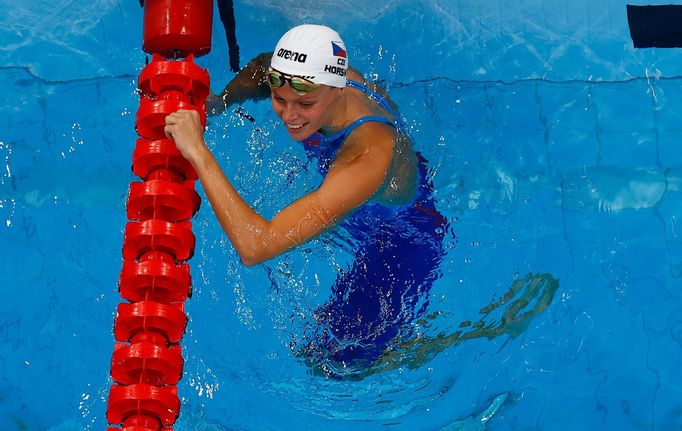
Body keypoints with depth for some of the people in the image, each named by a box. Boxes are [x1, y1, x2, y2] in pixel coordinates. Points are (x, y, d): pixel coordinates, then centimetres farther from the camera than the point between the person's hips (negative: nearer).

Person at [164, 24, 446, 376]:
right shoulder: (319, 78, -27)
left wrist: (199, 152, -52)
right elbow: (262, 68, 1)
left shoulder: (369, 158, -49)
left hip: (401, 248, -7)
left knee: (333, 365, 0)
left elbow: (254, 247, -53)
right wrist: (217, 101, -18)